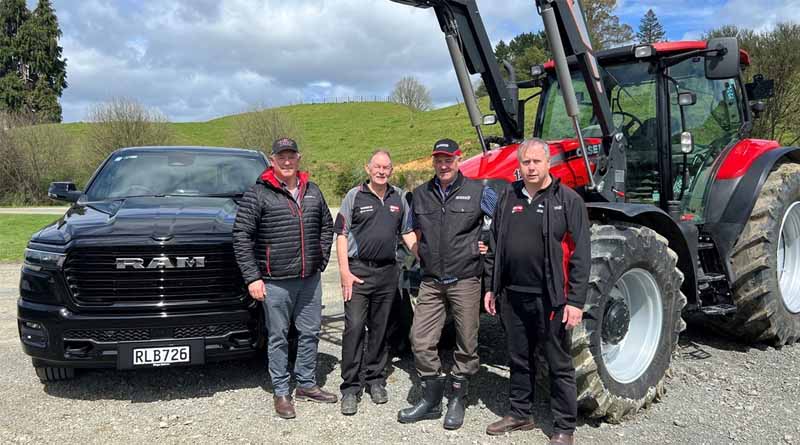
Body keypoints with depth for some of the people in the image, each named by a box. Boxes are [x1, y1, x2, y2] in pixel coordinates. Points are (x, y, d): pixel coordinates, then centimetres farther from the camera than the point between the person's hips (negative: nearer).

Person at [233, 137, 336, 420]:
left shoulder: (312, 191, 9)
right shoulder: (258, 194, -7)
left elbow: (326, 226, 20)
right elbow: (241, 236, -9)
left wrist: (322, 259, 11)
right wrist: (252, 277, -13)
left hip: (310, 279, 5)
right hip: (275, 282, -5)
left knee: (310, 333, 12)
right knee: (278, 338, 5)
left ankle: (306, 385, 28)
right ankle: (281, 392, 19)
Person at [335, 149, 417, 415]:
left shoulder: (399, 197, 11)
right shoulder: (355, 196, 1)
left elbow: (408, 233, 16)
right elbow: (341, 235, -2)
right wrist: (345, 272, -10)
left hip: (388, 272, 4)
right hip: (358, 270, -3)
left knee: (380, 328, 11)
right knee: (354, 327, -7)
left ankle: (375, 379, 24)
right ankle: (350, 388, 0)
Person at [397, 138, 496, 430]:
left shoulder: (478, 192, -2)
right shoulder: (421, 194, 9)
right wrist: (421, 254, 12)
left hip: (465, 280, -3)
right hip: (431, 282, 3)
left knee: (466, 344, 6)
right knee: (421, 342, 1)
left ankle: (457, 400, 24)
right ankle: (431, 400, 18)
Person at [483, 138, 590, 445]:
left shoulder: (568, 200, -7)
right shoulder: (508, 199, 8)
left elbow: (581, 255, -10)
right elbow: (494, 248, 13)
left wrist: (576, 301, -14)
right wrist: (491, 287, 11)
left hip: (550, 298, -5)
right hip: (513, 296, 5)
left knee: (559, 365, 7)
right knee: (519, 360, 18)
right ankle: (520, 414, 35)